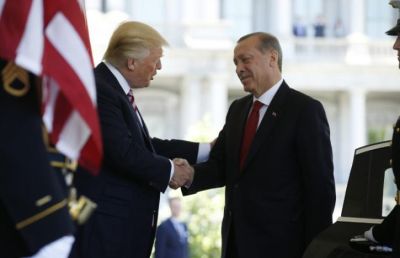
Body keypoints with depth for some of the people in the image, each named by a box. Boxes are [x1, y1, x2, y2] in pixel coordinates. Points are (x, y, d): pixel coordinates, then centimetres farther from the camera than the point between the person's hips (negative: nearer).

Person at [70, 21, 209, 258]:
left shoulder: (117, 90, 15)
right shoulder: (99, 90, -16)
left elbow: (145, 145, 19)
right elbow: (124, 152, -22)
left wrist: (206, 150, 19)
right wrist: (169, 171, -7)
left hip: (127, 223, 10)